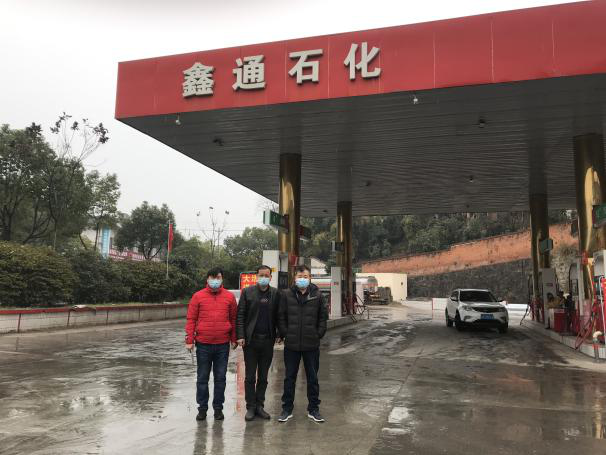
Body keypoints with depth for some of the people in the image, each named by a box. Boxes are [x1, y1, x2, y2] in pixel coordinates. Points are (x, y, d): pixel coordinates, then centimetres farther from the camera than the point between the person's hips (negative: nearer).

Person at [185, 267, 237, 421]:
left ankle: (218, 408, 21)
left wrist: (234, 339, 5)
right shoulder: (198, 296, 0)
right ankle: (202, 408, 21)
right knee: (202, 378, 8)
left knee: (220, 378, 8)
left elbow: (233, 319, 7)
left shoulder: (229, 296, 3)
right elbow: (191, 319, 0)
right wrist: (189, 340, -4)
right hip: (203, 344, -1)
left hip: (223, 345, 1)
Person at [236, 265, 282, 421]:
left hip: (268, 341, 2)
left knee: (263, 377, 11)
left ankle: (260, 406, 22)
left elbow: (278, 316, 6)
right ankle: (250, 407, 16)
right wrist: (240, 336, -9)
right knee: (250, 377, 6)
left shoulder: (275, 294, 5)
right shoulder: (247, 292, 0)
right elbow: (240, 315, -2)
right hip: (251, 340, -2)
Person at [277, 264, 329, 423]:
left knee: (313, 378, 10)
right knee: (289, 378, 10)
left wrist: (318, 334, -2)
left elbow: (323, 317, 5)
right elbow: (281, 317, 3)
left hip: (312, 345, 0)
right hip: (291, 344, 0)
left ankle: (313, 409, 23)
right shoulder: (287, 295, -1)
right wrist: (285, 334, -3)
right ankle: (287, 409, 22)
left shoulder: (317, 295, 0)